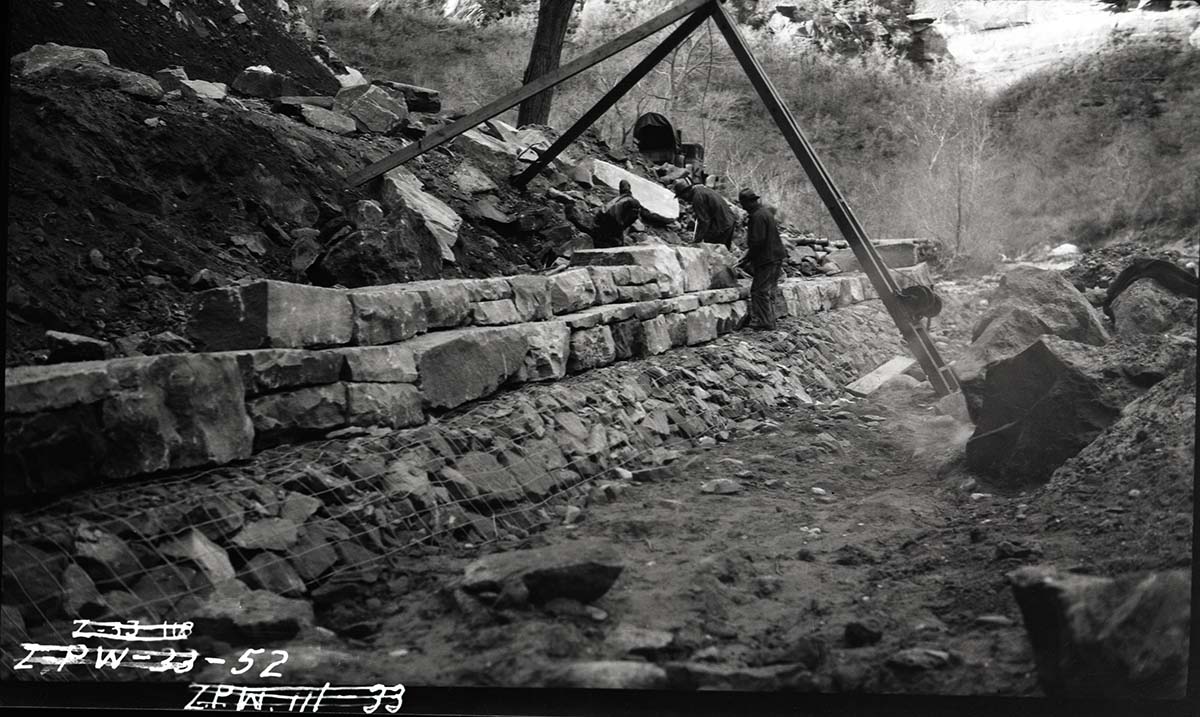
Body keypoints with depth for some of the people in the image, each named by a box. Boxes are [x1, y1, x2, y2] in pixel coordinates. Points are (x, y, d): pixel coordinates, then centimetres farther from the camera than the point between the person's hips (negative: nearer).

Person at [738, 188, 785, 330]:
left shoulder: (758, 216, -18)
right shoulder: (766, 211, 13)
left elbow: (757, 241, -22)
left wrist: (747, 258, -13)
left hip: (767, 259, -10)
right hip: (776, 257, 10)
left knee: (759, 290, -6)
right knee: (768, 291, 15)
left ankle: (764, 321, -6)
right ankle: (769, 320, 20)